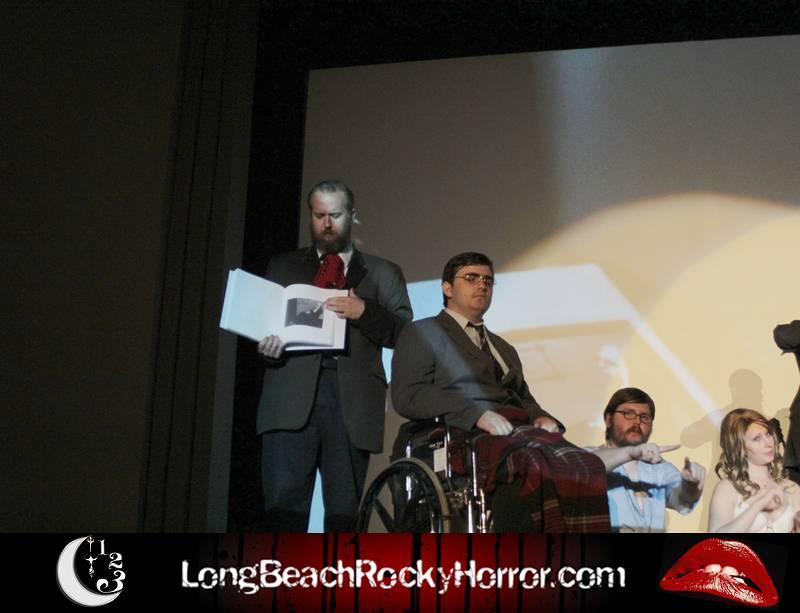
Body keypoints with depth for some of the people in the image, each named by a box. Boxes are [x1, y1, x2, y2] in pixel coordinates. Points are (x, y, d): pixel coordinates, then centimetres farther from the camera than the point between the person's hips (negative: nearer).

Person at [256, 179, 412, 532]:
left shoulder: (382, 274, 17)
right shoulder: (283, 268, 22)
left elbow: (404, 333, 7)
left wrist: (364, 312, -11)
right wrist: (266, 346, -6)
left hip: (351, 402, 0)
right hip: (292, 399, 0)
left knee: (344, 511, 0)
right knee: (283, 505, -10)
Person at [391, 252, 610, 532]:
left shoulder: (504, 348, 36)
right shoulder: (422, 334, 13)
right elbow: (407, 396, -2)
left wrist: (542, 417, 6)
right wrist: (477, 414, -14)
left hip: (521, 431, 6)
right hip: (467, 435, -6)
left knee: (587, 465, -27)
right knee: (535, 467, -38)